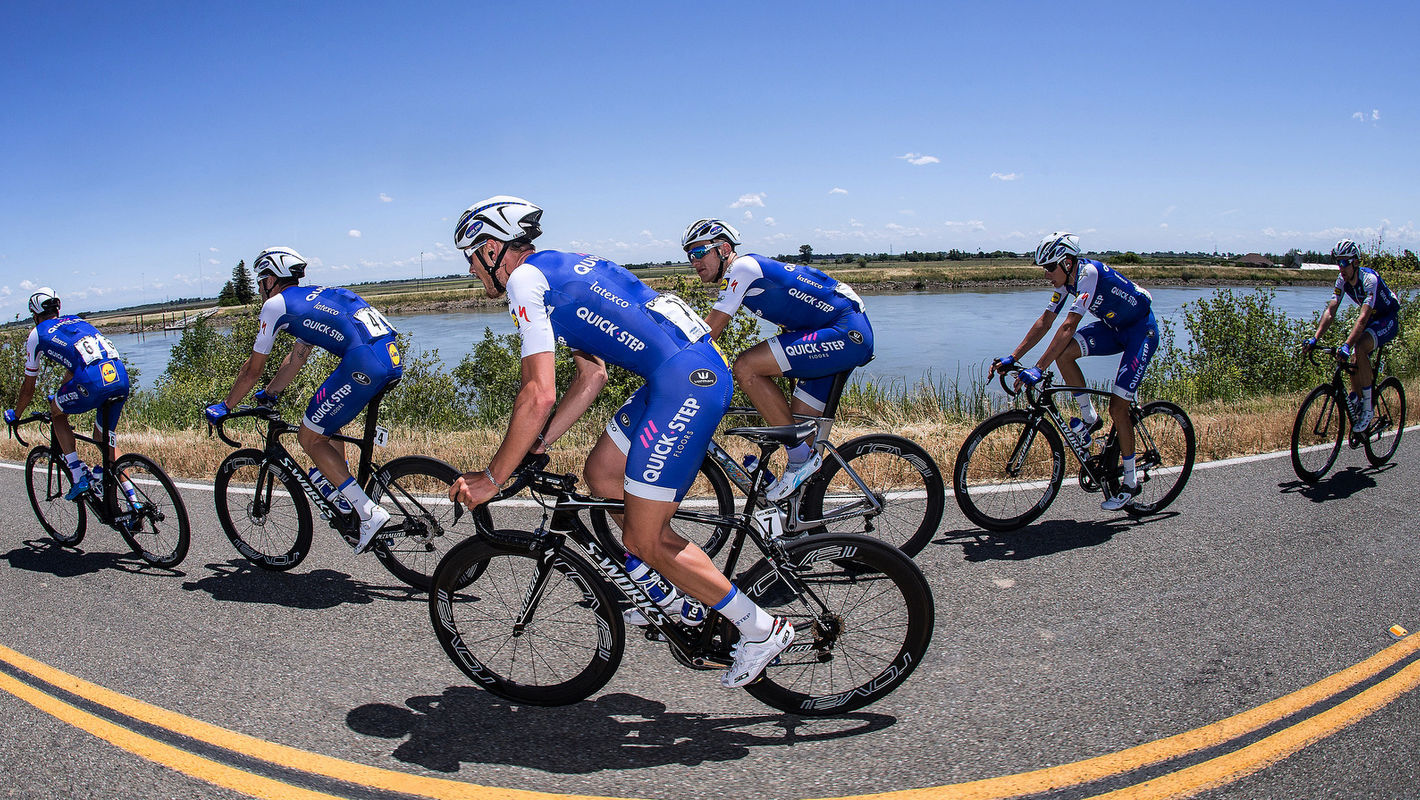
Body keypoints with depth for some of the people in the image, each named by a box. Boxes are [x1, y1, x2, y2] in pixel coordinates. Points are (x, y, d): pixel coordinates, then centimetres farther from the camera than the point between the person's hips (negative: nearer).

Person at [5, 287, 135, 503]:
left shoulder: (38, 334, 20)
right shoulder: (76, 322, 35)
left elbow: (28, 388, 28)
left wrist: (14, 414, 45)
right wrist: (60, 395, 65)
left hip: (92, 381, -5)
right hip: (121, 377, 5)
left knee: (57, 413, 25)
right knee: (106, 441, 20)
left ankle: (79, 476, 14)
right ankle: (133, 501, 14)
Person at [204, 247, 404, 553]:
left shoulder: (276, 304, 10)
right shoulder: (314, 298, 33)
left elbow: (253, 369, 17)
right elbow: (295, 360, 40)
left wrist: (224, 407, 30)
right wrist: (268, 394, 49)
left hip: (364, 363, -9)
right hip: (394, 359, 9)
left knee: (309, 438, 6)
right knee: (327, 409, 33)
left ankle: (369, 512, -3)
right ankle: (338, 478, 28)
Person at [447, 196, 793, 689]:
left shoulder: (525, 279, -5)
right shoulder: (559, 269, 24)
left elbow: (539, 396, -14)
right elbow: (592, 376, 24)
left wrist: (492, 478, -5)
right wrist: (536, 445, 20)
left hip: (685, 382, -10)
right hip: (692, 373, 10)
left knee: (644, 539, -2)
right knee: (600, 473, 19)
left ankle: (762, 629, 8)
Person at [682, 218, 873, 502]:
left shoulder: (741, 267, -10)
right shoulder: (736, 279, 19)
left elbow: (708, 331, -14)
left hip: (847, 333, -11)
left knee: (746, 367, -20)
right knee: (797, 427, 10)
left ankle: (802, 457, -11)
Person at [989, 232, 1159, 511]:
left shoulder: (1089, 273, -31)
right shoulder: (1066, 279, -6)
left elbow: (1069, 326, -38)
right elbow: (1045, 322, -5)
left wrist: (1038, 369, -43)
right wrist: (1012, 358, -14)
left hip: (1141, 330, -7)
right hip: (1113, 327, 7)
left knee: (1117, 409, -11)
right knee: (1064, 353, -19)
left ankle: (1131, 482, 6)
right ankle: (1089, 419, 0)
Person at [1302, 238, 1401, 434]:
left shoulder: (1369, 279, -30)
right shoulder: (1342, 280, -10)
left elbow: (1363, 317, -40)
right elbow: (1330, 311, -15)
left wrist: (1347, 344, -51)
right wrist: (1315, 338, -28)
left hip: (1389, 320, -7)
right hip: (1372, 319, 7)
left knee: (1360, 348, -30)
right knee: (1354, 360, -7)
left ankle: (1367, 409, -23)